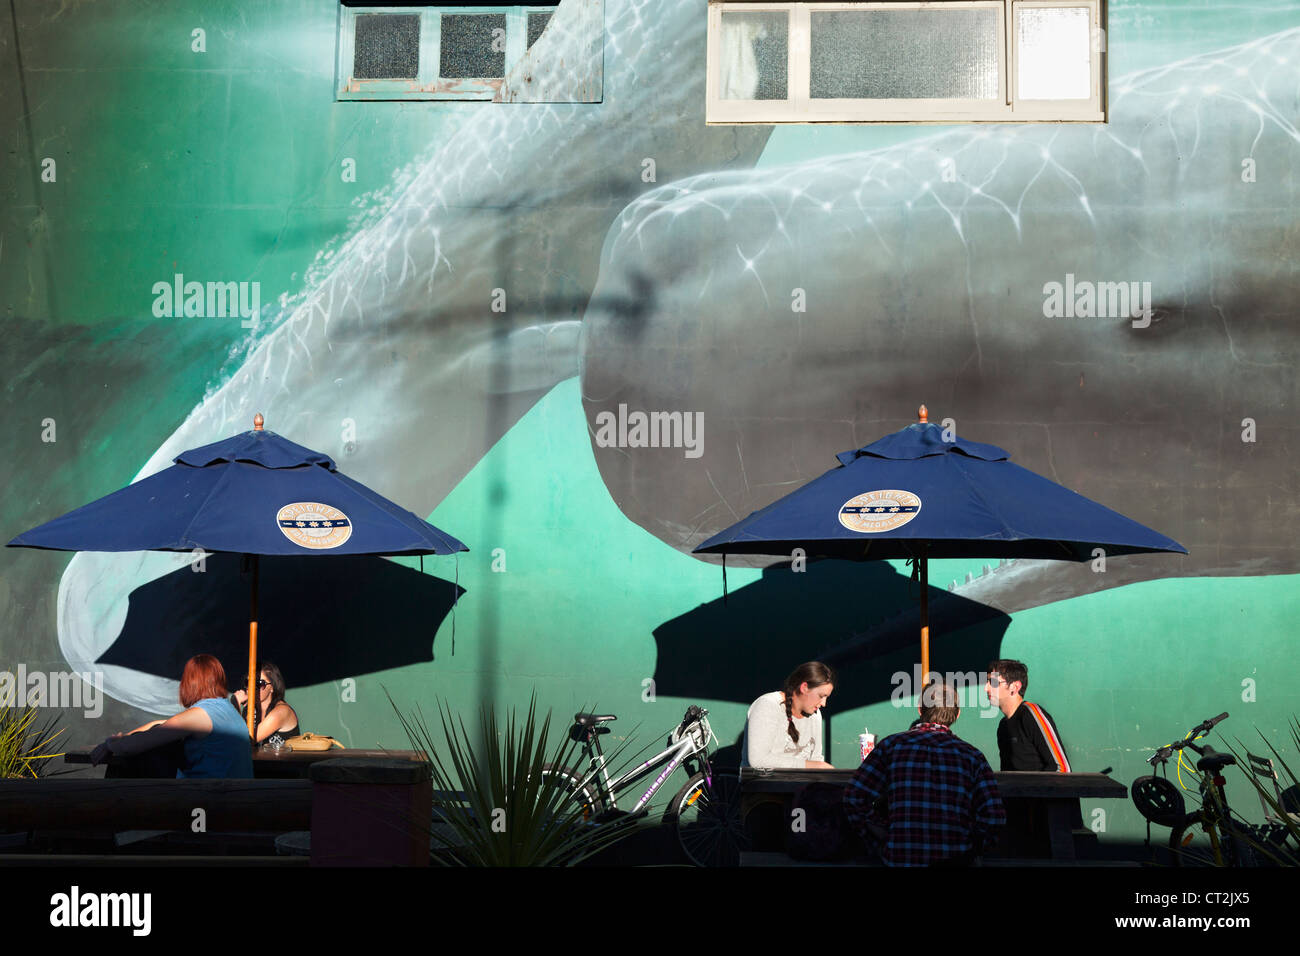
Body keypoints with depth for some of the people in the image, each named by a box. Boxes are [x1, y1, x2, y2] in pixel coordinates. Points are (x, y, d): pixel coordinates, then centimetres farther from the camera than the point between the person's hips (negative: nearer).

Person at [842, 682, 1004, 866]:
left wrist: (885, 842, 7)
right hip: (957, 860, 2)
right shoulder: (971, 755, 4)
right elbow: (993, 818, -5)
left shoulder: (892, 745, 4)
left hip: (898, 858, -2)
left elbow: (854, 798, -3)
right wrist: (969, 850, 10)